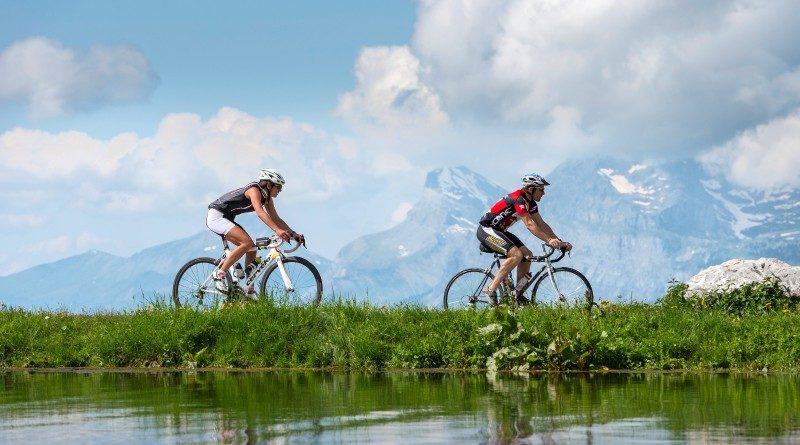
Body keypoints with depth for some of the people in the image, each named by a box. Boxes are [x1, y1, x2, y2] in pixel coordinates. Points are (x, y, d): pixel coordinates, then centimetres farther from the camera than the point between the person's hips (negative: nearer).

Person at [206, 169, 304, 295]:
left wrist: (293, 234, -2)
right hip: (216, 216, -10)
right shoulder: (254, 190, -21)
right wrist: (277, 230, -48)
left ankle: (250, 290, 9)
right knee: (247, 242, -24)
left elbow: (276, 219, 10)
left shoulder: (266, 198, 7)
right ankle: (219, 274, -19)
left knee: (251, 249, 5)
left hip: (225, 219, 10)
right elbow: (260, 212, -37)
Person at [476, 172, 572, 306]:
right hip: (486, 229, -10)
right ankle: (491, 289, -21)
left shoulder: (531, 203, 7)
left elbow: (541, 224, 6)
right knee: (516, 254, -25)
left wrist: (559, 241, -5)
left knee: (527, 255, 1)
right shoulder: (518, 199, -23)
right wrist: (549, 240, -35)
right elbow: (529, 225, -30)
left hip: (499, 231, 10)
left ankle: (518, 295, 5)